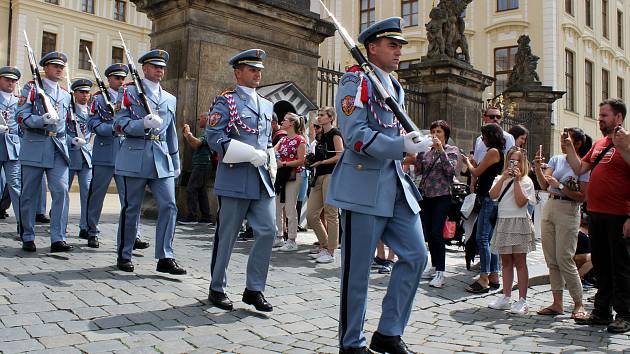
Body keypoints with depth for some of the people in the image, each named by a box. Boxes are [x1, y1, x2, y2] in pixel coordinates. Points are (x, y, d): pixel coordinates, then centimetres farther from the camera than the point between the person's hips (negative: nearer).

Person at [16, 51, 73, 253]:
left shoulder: (65, 95, 17)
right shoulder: (31, 88, 2)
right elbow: (21, 118, -8)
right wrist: (43, 120, -24)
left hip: (58, 149, 4)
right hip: (34, 148, -4)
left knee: (61, 191, -7)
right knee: (29, 194, 4)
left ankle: (58, 239, -5)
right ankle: (27, 238, 16)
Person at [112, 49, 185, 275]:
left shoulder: (170, 99, 20)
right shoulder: (128, 91, 5)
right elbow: (119, 124, -5)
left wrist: (176, 162, 22)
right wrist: (144, 124, -21)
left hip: (162, 161, 4)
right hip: (135, 158, -4)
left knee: (169, 206, -5)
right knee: (131, 208, 2)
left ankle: (165, 258, 0)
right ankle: (124, 256, 17)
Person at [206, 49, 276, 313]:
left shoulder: (266, 105, 19)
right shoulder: (225, 101, -2)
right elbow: (214, 137, -12)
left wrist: (271, 163, 9)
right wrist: (252, 154, -18)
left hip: (263, 179, 6)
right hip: (235, 179, -6)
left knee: (267, 231, 0)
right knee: (226, 235, 3)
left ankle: (254, 289, 12)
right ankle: (217, 289, 19)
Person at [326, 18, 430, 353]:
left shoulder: (395, 87, 19)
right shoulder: (356, 81, -7)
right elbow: (356, 135, -19)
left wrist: (414, 143, 13)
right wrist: (403, 146, -24)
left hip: (396, 186, 8)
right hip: (364, 187, -8)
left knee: (415, 255, 4)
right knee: (357, 270, 0)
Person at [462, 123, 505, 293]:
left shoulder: (493, 151, -11)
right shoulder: (501, 152, 18)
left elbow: (476, 173, -9)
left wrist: (467, 162, 8)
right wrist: (472, 163, 13)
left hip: (489, 199, -10)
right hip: (494, 199, 10)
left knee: (482, 238, -9)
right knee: (491, 239, 12)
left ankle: (483, 280, -9)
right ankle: (494, 276, 17)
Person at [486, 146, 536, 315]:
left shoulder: (526, 181, -1)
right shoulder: (500, 178, 12)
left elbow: (521, 202, -13)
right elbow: (492, 195, -6)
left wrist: (516, 180, -12)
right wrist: (504, 177, -11)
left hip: (519, 223, -4)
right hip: (503, 222, 4)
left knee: (519, 262, -2)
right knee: (506, 261, 10)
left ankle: (522, 300, 3)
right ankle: (506, 297, 17)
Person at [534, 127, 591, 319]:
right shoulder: (556, 159, 10)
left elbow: (583, 197, -10)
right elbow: (544, 185, 0)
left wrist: (560, 186, -16)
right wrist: (537, 168, -14)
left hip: (568, 212, -6)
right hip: (549, 209, 6)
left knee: (564, 260, -7)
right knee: (551, 260, 7)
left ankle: (579, 304, 6)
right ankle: (557, 303, 14)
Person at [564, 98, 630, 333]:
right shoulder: (598, 144, 16)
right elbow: (579, 169, 17)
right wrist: (569, 147, 5)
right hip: (595, 214, 8)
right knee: (600, 265, 13)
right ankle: (602, 312, 23)